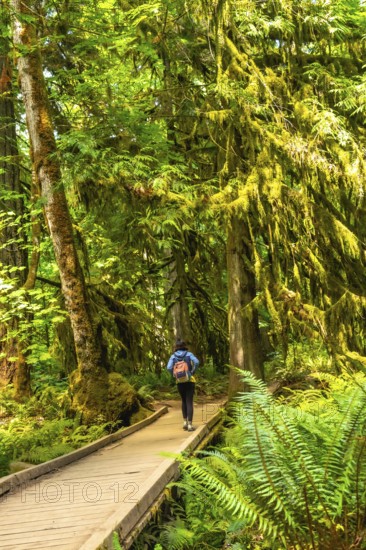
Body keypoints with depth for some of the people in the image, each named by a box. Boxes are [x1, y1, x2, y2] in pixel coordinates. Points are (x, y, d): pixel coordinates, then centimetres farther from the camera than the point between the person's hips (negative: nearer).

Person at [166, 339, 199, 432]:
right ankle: (190, 425, -7)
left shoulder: (173, 356, 1)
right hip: (190, 380, -2)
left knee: (184, 401, 20)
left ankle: (185, 422, 15)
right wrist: (192, 372, -7)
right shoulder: (189, 354, -2)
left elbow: (169, 367, -13)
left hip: (180, 382, 2)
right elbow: (196, 362, -18)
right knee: (189, 402, -1)